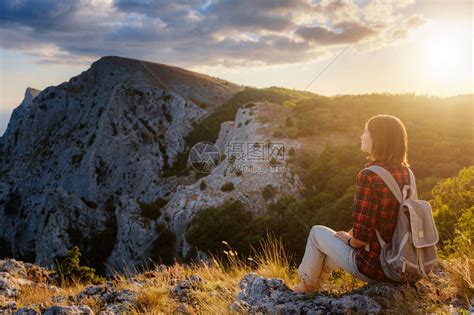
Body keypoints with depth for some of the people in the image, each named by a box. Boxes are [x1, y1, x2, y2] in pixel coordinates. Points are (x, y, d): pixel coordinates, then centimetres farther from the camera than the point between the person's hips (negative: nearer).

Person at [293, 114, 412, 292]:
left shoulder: (368, 177, -25)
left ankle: (305, 286, 37)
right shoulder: (405, 172, -1)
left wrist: (349, 240, -1)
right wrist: (351, 234, 13)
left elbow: (361, 237, -24)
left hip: (372, 266, -7)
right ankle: (314, 287, 46)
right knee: (338, 238, 30)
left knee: (317, 232, 15)